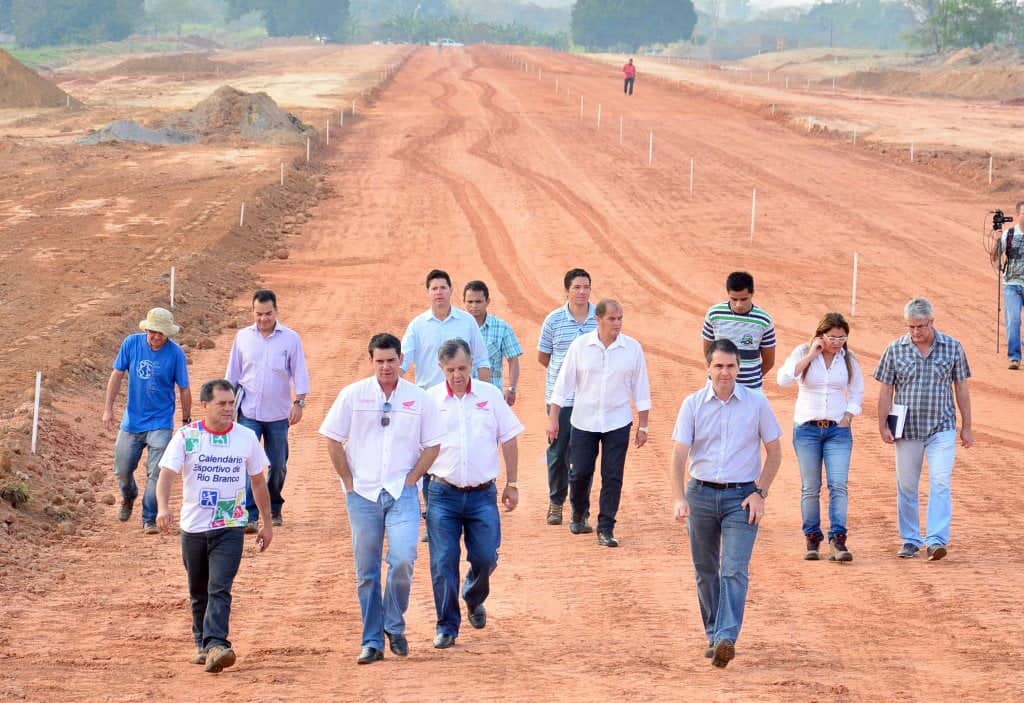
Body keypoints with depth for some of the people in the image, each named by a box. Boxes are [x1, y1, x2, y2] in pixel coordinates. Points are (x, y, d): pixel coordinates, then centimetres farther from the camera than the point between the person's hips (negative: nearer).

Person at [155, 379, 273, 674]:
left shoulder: (246, 437, 1)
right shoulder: (187, 436, -4)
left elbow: (258, 482, 12)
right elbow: (167, 473, -13)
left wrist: (268, 523, 15)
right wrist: (163, 507, -32)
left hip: (230, 528, -1)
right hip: (193, 527, 1)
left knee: (220, 589, -16)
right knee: (199, 592, 14)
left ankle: (216, 646, -25)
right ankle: (203, 644, 29)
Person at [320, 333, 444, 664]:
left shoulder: (418, 398, 3)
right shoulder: (353, 395, 2)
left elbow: (432, 445, 8)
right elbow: (334, 440, 5)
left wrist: (410, 481, -1)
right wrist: (349, 483, 1)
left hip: (402, 493, -1)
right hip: (362, 495, 1)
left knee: (403, 559, -18)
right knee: (367, 571, 4)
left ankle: (394, 625, 4)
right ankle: (372, 641, 12)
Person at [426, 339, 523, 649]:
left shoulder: (490, 395, 3)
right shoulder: (430, 400, 0)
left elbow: (509, 439, 9)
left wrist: (512, 484, 7)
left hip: (482, 494, 1)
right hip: (443, 494, -1)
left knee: (485, 558, 1)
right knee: (443, 562, -3)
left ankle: (474, 599, 33)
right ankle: (447, 626, 9)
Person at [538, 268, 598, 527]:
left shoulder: (600, 318, -1)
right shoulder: (554, 320, -1)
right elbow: (542, 356, 11)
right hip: (560, 397, 0)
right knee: (558, 451, 7)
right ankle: (556, 502, 22)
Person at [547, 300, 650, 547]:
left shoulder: (633, 348, -3)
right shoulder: (580, 346, -4)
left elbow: (641, 389, 3)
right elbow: (564, 383, 0)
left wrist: (643, 426, 3)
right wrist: (553, 418, -2)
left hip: (617, 423, 0)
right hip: (584, 422, 0)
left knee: (612, 477, -2)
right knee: (580, 473, 5)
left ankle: (606, 529, 6)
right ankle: (579, 516, 31)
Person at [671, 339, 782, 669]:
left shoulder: (757, 403, -1)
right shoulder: (693, 404, 0)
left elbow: (774, 452, 6)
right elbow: (679, 454, -5)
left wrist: (760, 493, -4)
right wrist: (679, 498, -18)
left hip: (742, 496, -2)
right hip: (701, 493, 2)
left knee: (734, 570, -14)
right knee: (706, 570, 10)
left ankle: (726, 639, -23)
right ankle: (713, 635, 23)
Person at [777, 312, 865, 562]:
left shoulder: (848, 358, 4)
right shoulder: (803, 353, -2)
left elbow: (857, 392, 14)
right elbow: (783, 378, -17)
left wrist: (848, 418, 0)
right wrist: (811, 355, -17)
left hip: (838, 430, 1)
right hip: (807, 429, -1)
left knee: (839, 485, -11)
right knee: (810, 487, 3)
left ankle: (838, 541, -14)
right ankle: (812, 539, 12)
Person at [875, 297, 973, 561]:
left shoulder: (953, 348, 0)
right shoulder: (895, 350, 0)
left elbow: (961, 388, 6)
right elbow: (886, 391, 4)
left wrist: (966, 427, 7)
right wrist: (883, 426, -3)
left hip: (942, 429, -1)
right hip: (907, 430, 1)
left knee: (940, 484, -13)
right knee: (906, 487, 8)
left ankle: (937, 540, -17)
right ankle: (911, 540, 20)